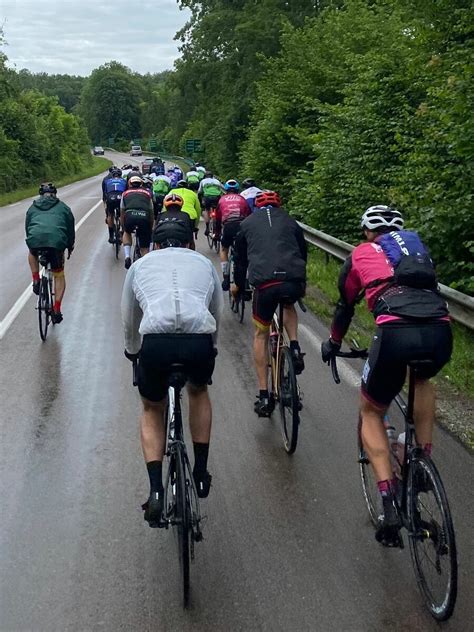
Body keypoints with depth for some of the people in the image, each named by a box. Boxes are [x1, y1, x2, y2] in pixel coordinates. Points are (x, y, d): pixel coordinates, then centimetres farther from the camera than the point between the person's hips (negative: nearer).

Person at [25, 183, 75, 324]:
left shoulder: (32, 208, 27)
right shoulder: (63, 207, 23)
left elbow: (27, 228, 32)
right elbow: (71, 228, 24)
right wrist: (70, 247, 38)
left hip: (34, 240, 1)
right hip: (57, 242, -1)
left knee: (32, 254, 40)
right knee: (59, 276, 18)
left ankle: (36, 281, 24)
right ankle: (57, 310, 12)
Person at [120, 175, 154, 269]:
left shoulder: (126, 194, 29)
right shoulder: (147, 193, 30)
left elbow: (122, 214, 34)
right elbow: (151, 213, 34)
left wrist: (123, 228, 48)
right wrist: (150, 231, 45)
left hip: (130, 216, 0)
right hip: (144, 216, 0)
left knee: (127, 233, 32)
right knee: (144, 247, 14)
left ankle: (127, 257, 14)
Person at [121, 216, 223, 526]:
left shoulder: (140, 265, 27)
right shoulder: (204, 263, 28)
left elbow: (130, 321, 36)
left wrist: (133, 352, 55)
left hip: (155, 343, 0)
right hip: (200, 342, 1)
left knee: (152, 410, 27)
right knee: (199, 391, 35)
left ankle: (156, 491, 12)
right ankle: (201, 473, 33)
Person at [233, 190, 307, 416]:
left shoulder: (247, 223, 22)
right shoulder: (290, 221, 24)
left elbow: (240, 257, 30)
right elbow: (303, 252, 33)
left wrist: (238, 284, 48)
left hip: (264, 283, -1)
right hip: (294, 282, 1)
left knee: (261, 335, 19)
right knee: (289, 305, 38)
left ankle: (264, 396, 16)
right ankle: (295, 349, 16)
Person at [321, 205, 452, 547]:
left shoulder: (361, 253, 25)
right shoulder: (419, 249, 33)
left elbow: (345, 305, 35)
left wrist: (333, 344, 53)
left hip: (396, 333, -3)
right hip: (441, 333, 3)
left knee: (371, 413, 20)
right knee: (422, 380, 39)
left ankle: (390, 502, 5)